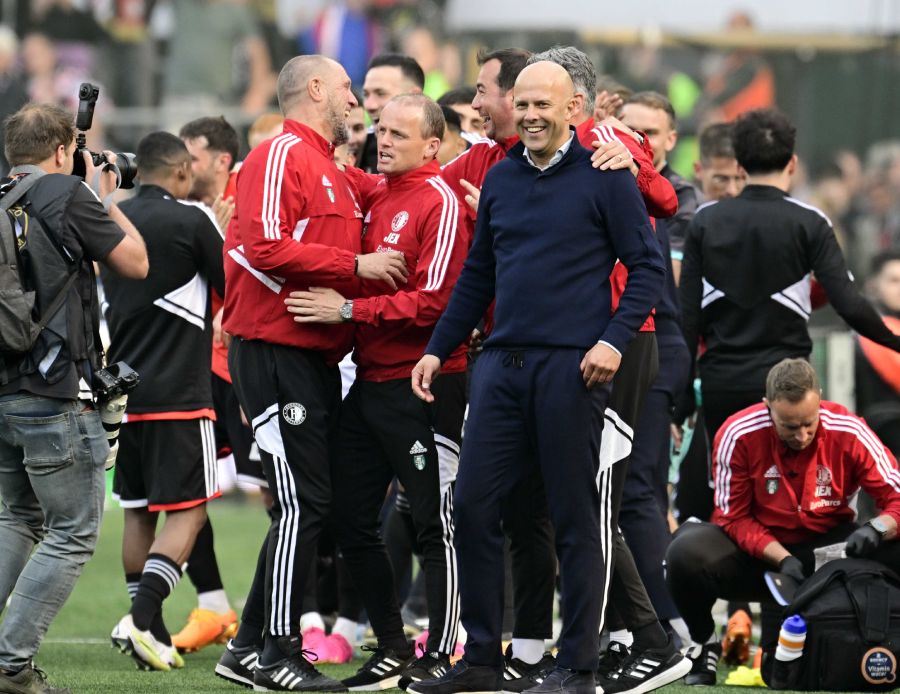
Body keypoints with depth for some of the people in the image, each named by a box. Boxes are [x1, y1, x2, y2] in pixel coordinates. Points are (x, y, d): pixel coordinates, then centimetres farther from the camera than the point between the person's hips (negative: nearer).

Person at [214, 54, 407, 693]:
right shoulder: (282, 157, -9)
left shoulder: (334, 175, 22)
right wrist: (355, 266, -17)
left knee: (311, 506, 10)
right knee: (303, 503, -10)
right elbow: (267, 247, -20)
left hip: (314, 357, 10)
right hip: (275, 350, -10)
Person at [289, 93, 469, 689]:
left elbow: (434, 301, -17)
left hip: (423, 387, -9)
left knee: (436, 523, -2)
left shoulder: (438, 203, -10)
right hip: (371, 382, 9)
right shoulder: (375, 195, 13)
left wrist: (349, 310, -15)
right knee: (352, 518, 10)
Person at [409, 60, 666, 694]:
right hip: (504, 366, 6)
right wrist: (438, 350, 17)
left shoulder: (604, 177, -2)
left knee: (577, 519, -1)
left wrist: (614, 339, -14)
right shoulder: (500, 179, 14)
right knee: (474, 506, 2)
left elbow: (648, 266, -3)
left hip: (572, 368, -6)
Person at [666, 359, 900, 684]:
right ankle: (703, 645, -1)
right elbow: (734, 519, -10)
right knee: (686, 553, -32)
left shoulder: (849, 433, -15)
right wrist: (782, 559, -25)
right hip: (760, 552, -1)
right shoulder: (739, 436, -16)